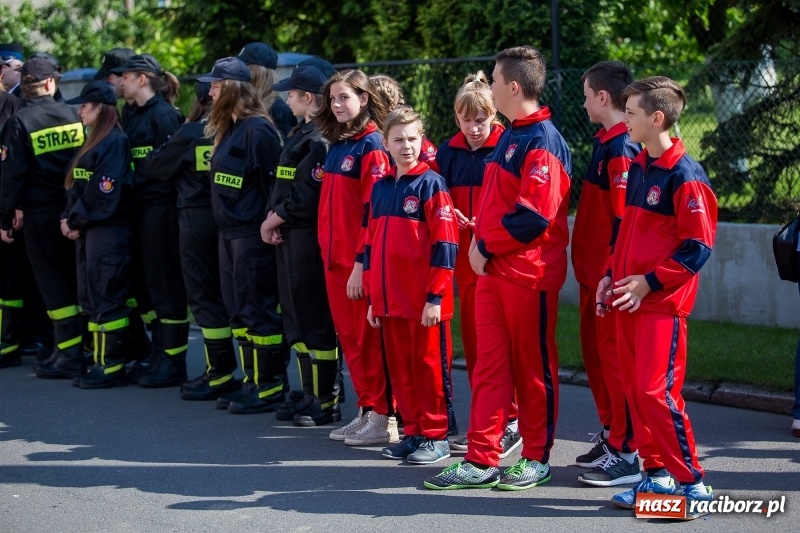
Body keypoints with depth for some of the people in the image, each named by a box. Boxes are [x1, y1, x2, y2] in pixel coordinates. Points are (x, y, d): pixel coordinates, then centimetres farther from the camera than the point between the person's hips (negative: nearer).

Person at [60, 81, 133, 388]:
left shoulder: (115, 142, -12)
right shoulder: (94, 141, 18)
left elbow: (103, 192, -18)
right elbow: (75, 186, 17)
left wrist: (77, 221, -11)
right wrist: (69, 218, 3)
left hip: (108, 231, -10)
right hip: (88, 229, 10)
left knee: (107, 296, -8)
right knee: (90, 297, 11)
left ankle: (113, 366, -4)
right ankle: (100, 360, 17)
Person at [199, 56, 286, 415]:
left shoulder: (257, 129, -14)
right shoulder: (227, 129, 15)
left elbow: (275, 182, -17)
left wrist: (269, 223, -17)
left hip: (252, 234, -10)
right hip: (229, 231, 10)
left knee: (258, 310, -5)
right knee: (237, 310, 13)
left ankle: (270, 388, 1)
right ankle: (252, 381, 21)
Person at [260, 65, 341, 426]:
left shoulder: (320, 139, -15)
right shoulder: (299, 134, 17)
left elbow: (308, 197, -21)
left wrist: (274, 220, -10)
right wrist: (273, 219, 4)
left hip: (309, 237, -10)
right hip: (289, 236, 10)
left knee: (315, 319, -5)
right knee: (295, 317, 14)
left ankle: (326, 403, 1)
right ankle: (309, 393, 23)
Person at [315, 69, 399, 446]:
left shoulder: (372, 146, -11)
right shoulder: (337, 145, 14)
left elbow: (374, 211, -16)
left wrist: (361, 262, -18)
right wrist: (329, 252, 14)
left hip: (362, 261, -8)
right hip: (335, 258, 8)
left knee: (371, 340, -3)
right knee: (350, 338, 12)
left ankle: (383, 418, 3)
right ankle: (366, 410, 20)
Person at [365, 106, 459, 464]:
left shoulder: (431, 184, -7)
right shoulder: (380, 187, 13)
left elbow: (444, 244, -11)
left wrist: (436, 296, -15)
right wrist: (372, 296, 13)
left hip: (425, 299, -6)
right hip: (390, 298, 6)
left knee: (429, 364, 0)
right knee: (399, 365, 11)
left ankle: (436, 436, 9)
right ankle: (413, 431, 21)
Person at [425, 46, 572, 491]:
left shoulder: (543, 142, -15)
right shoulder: (511, 137, 15)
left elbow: (535, 215, -22)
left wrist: (486, 247, -13)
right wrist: (482, 239, 5)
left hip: (530, 272, -9)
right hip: (493, 270, 9)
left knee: (534, 366, 3)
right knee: (490, 365, 7)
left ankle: (537, 459, 14)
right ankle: (482, 461, 10)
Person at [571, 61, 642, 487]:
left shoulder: (621, 148, -17)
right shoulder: (605, 143, 12)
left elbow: (624, 218, -22)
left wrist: (612, 275, -22)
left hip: (610, 275, -10)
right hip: (594, 270, 10)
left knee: (614, 357, -5)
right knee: (594, 352, 17)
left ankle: (625, 454, 1)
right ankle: (611, 436, 28)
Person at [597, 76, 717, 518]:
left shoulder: (685, 175, -14)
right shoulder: (637, 168, 12)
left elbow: (698, 247, -16)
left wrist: (650, 282, -17)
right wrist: (611, 275, 12)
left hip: (663, 302, -8)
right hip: (627, 297, 8)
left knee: (657, 391, -11)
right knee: (634, 390, 9)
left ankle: (693, 484, -2)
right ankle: (657, 475, 19)